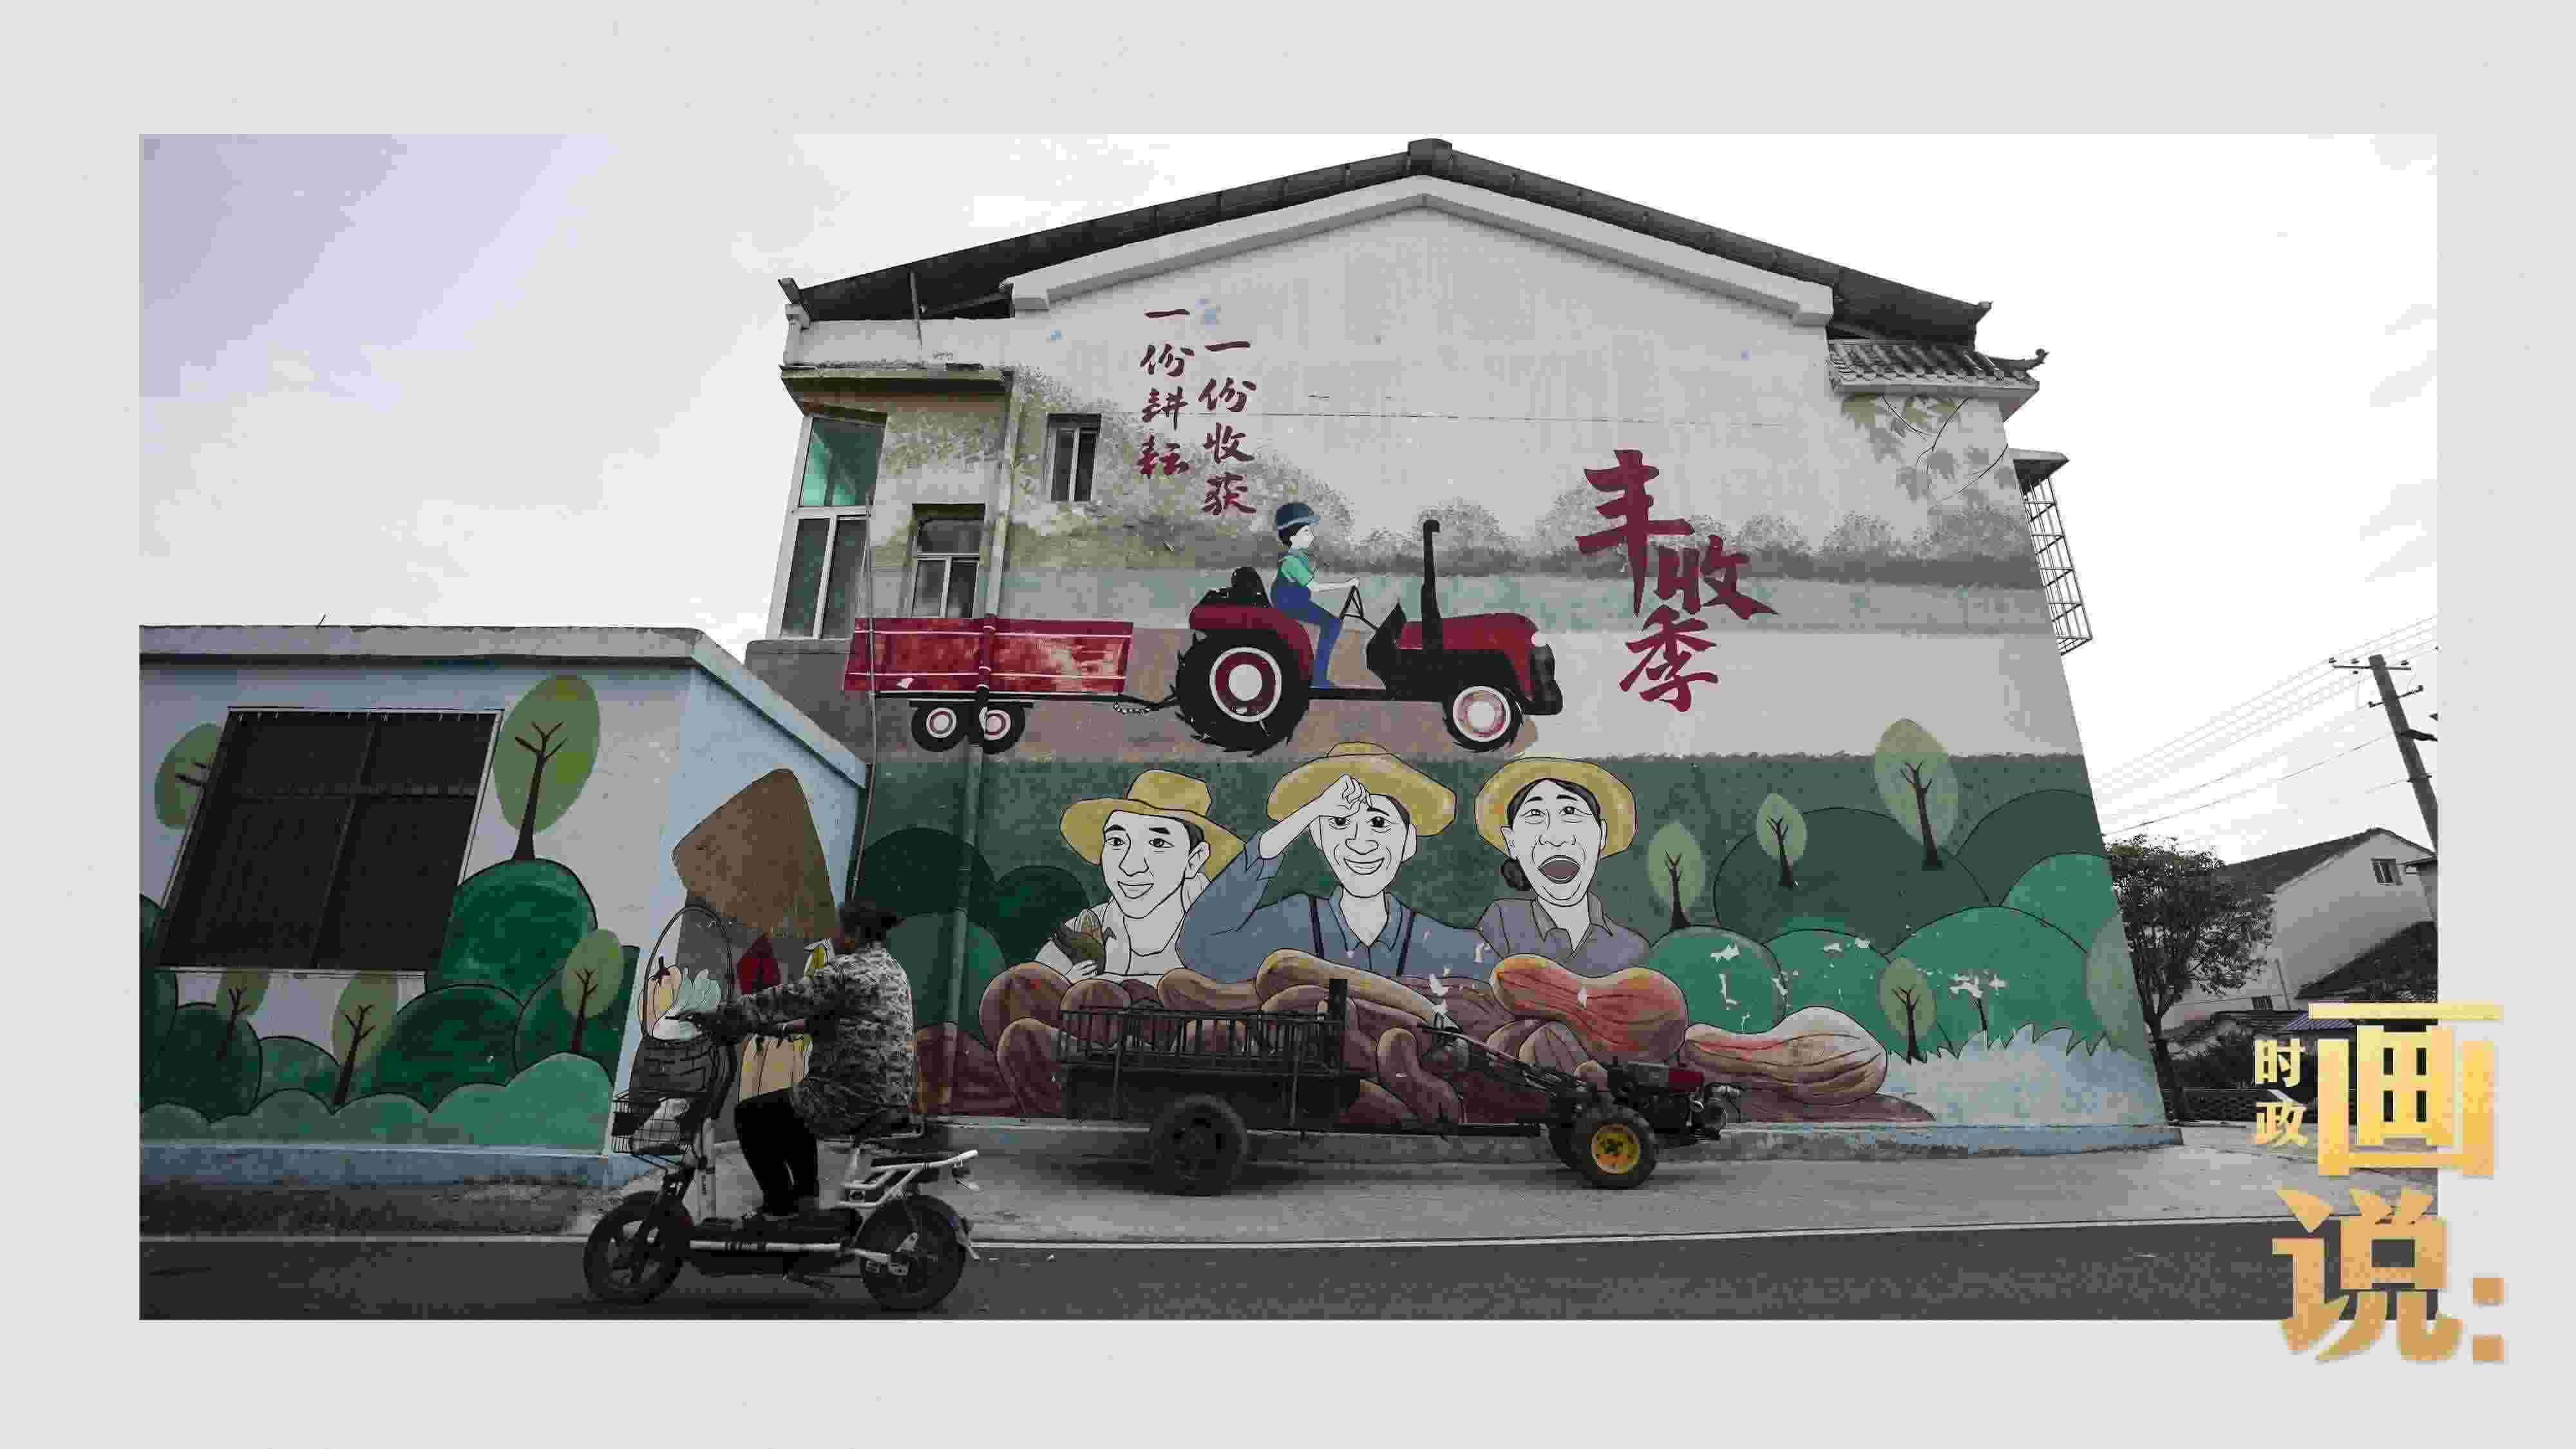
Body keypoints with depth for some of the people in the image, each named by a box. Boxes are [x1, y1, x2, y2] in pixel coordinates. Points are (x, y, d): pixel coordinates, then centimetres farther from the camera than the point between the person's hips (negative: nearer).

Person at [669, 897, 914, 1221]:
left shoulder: (846, 971, -16)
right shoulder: (892, 969, 13)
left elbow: (779, 1001, -13)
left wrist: (709, 1017, -3)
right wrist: (794, 1026, 29)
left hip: (853, 1101, -9)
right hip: (893, 1095, 9)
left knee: (750, 1114, 10)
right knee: (791, 1107, 32)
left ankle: (780, 1210, 16)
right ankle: (806, 1196, 35)